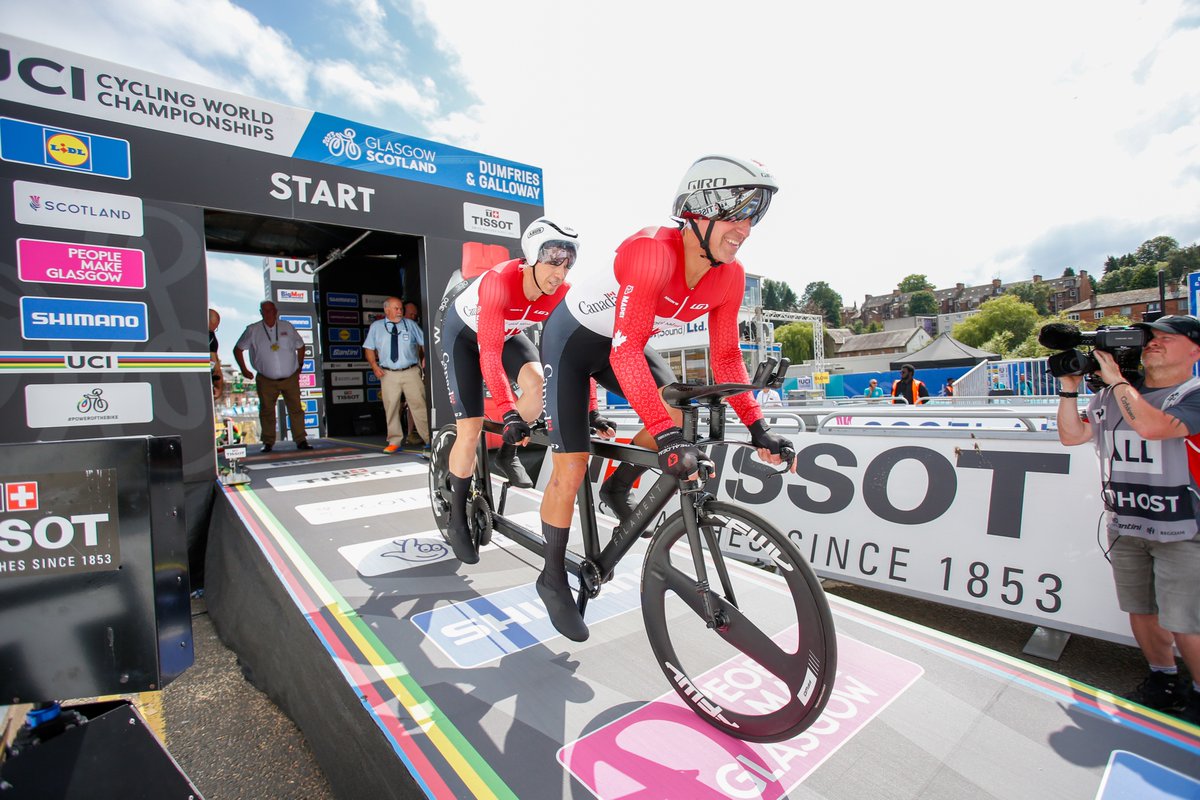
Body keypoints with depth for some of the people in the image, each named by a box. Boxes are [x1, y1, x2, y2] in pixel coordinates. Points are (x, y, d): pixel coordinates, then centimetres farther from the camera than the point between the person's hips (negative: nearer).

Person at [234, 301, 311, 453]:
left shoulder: (287, 326, 5)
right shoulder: (252, 330, 0)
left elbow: (300, 346, 17)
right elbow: (238, 349, 10)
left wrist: (299, 365, 11)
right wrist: (244, 370, 4)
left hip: (290, 378, 1)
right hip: (266, 380, 0)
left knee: (295, 409, -1)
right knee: (266, 411, 4)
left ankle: (301, 440, 5)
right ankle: (268, 443, 13)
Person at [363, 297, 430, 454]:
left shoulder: (410, 324, 9)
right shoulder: (376, 327, 10)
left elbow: (424, 342, 12)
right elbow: (369, 348, 12)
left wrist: (425, 358, -4)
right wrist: (374, 366, -1)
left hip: (411, 372, -1)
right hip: (388, 374, 1)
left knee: (419, 405, -2)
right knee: (391, 408, 3)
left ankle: (429, 439, 4)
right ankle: (394, 442, 13)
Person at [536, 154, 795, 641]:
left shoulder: (728, 276, -12)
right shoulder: (653, 251, -35)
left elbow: (726, 355, -6)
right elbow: (626, 350, -42)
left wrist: (756, 426, -14)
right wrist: (667, 436, -49)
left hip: (619, 342, 6)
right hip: (572, 337, -6)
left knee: (674, 408, -16)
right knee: (571, 468, -8)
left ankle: (618, 489, 11)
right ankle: (553, 578, 13)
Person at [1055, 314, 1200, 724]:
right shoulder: (1112, 395, 8)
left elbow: (1152, 426, -27)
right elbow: (1071, 435, 5)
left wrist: (1116, 379, -17)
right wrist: (1069, 387, -2)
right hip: (1125, 527, 5)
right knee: (1140, 612, 15)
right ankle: (1164, 681, 34)